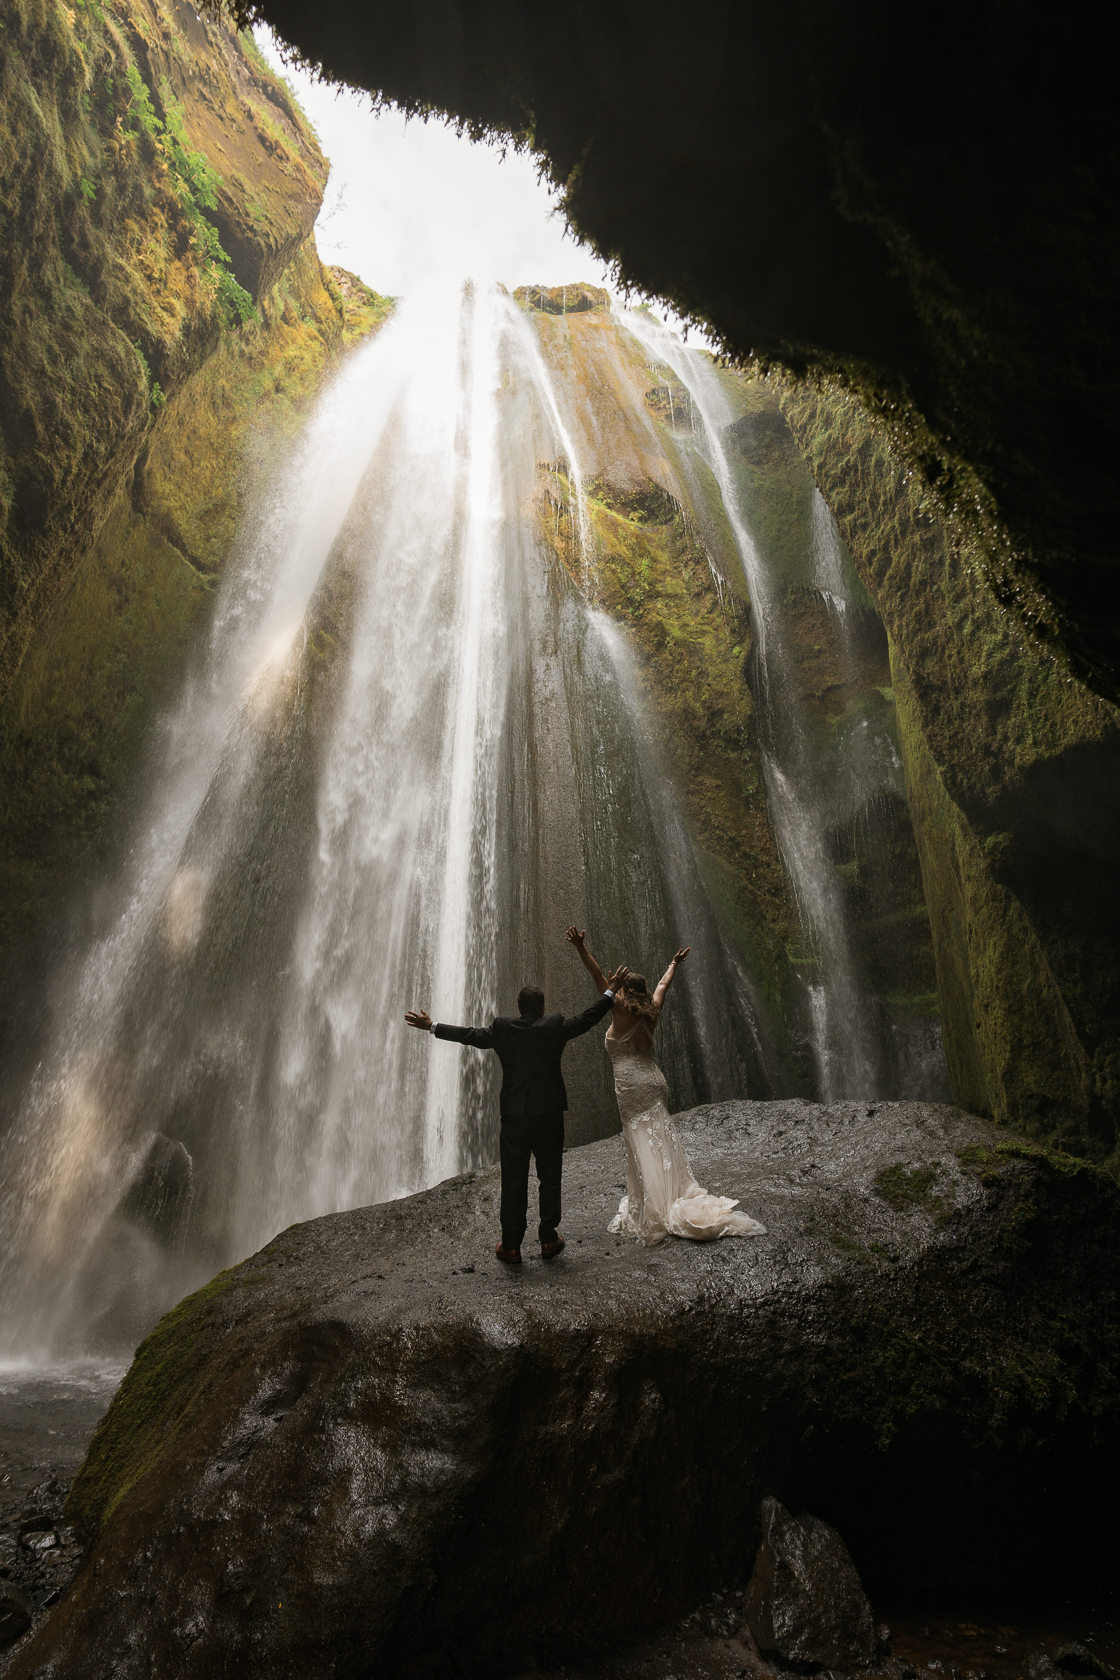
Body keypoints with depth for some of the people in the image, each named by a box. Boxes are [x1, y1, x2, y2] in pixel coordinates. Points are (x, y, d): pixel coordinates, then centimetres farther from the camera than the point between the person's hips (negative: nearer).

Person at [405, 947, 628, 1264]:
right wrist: (608, 993, 20)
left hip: (514, 1116, 1)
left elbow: (469, 1035, 5)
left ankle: (511, 1246, 10)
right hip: (549, 1114, 0)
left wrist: (431, 1026, 17)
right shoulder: (555, 1027, -6)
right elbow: (587, 1019, 5)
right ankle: (548, 1239, 17)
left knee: (514, 1180, 6)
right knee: (549, 1176, 12)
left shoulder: (503, 1028, -4)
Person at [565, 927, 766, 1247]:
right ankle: (671, 1198, 16)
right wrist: (674, 965, 43)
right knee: (661, 1140, 12)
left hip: (632, 1085, -7)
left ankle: (652, 1211, -2)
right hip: (654, 1079, 7)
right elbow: (662, 986, 26)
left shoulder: (622, 1014, -8)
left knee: (641, 1143, -4)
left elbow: (599, 979, -15)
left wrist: (581, 948, -20)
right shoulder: (650, 1014, 8)